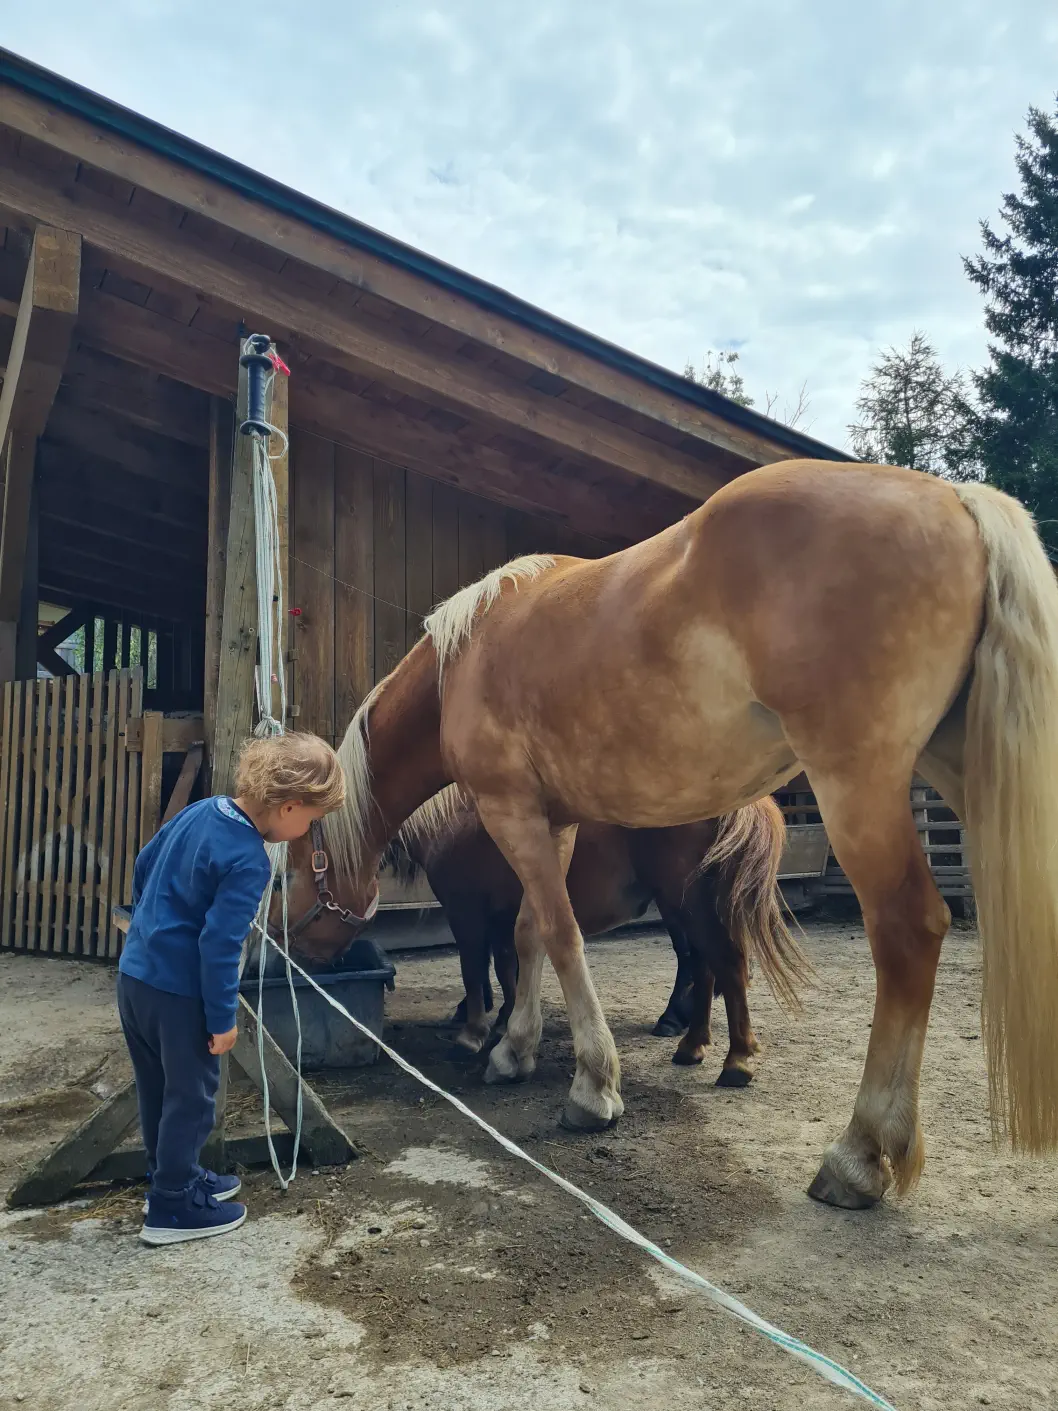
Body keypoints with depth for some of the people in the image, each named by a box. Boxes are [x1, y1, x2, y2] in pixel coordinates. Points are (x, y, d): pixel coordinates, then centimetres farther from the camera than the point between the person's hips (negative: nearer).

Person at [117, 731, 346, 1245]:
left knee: (158, 1089, 23)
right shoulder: (248, 861, -24)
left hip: (134, 973, 9)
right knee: (191, 1097, 10)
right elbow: (218, 945, -24)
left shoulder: (200, 811, 1)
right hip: (177, 992, -9)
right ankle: (172, 1207, 23)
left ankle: (173, 1175, 41)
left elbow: (144, 865, 14)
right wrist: (223, 1019, -13)